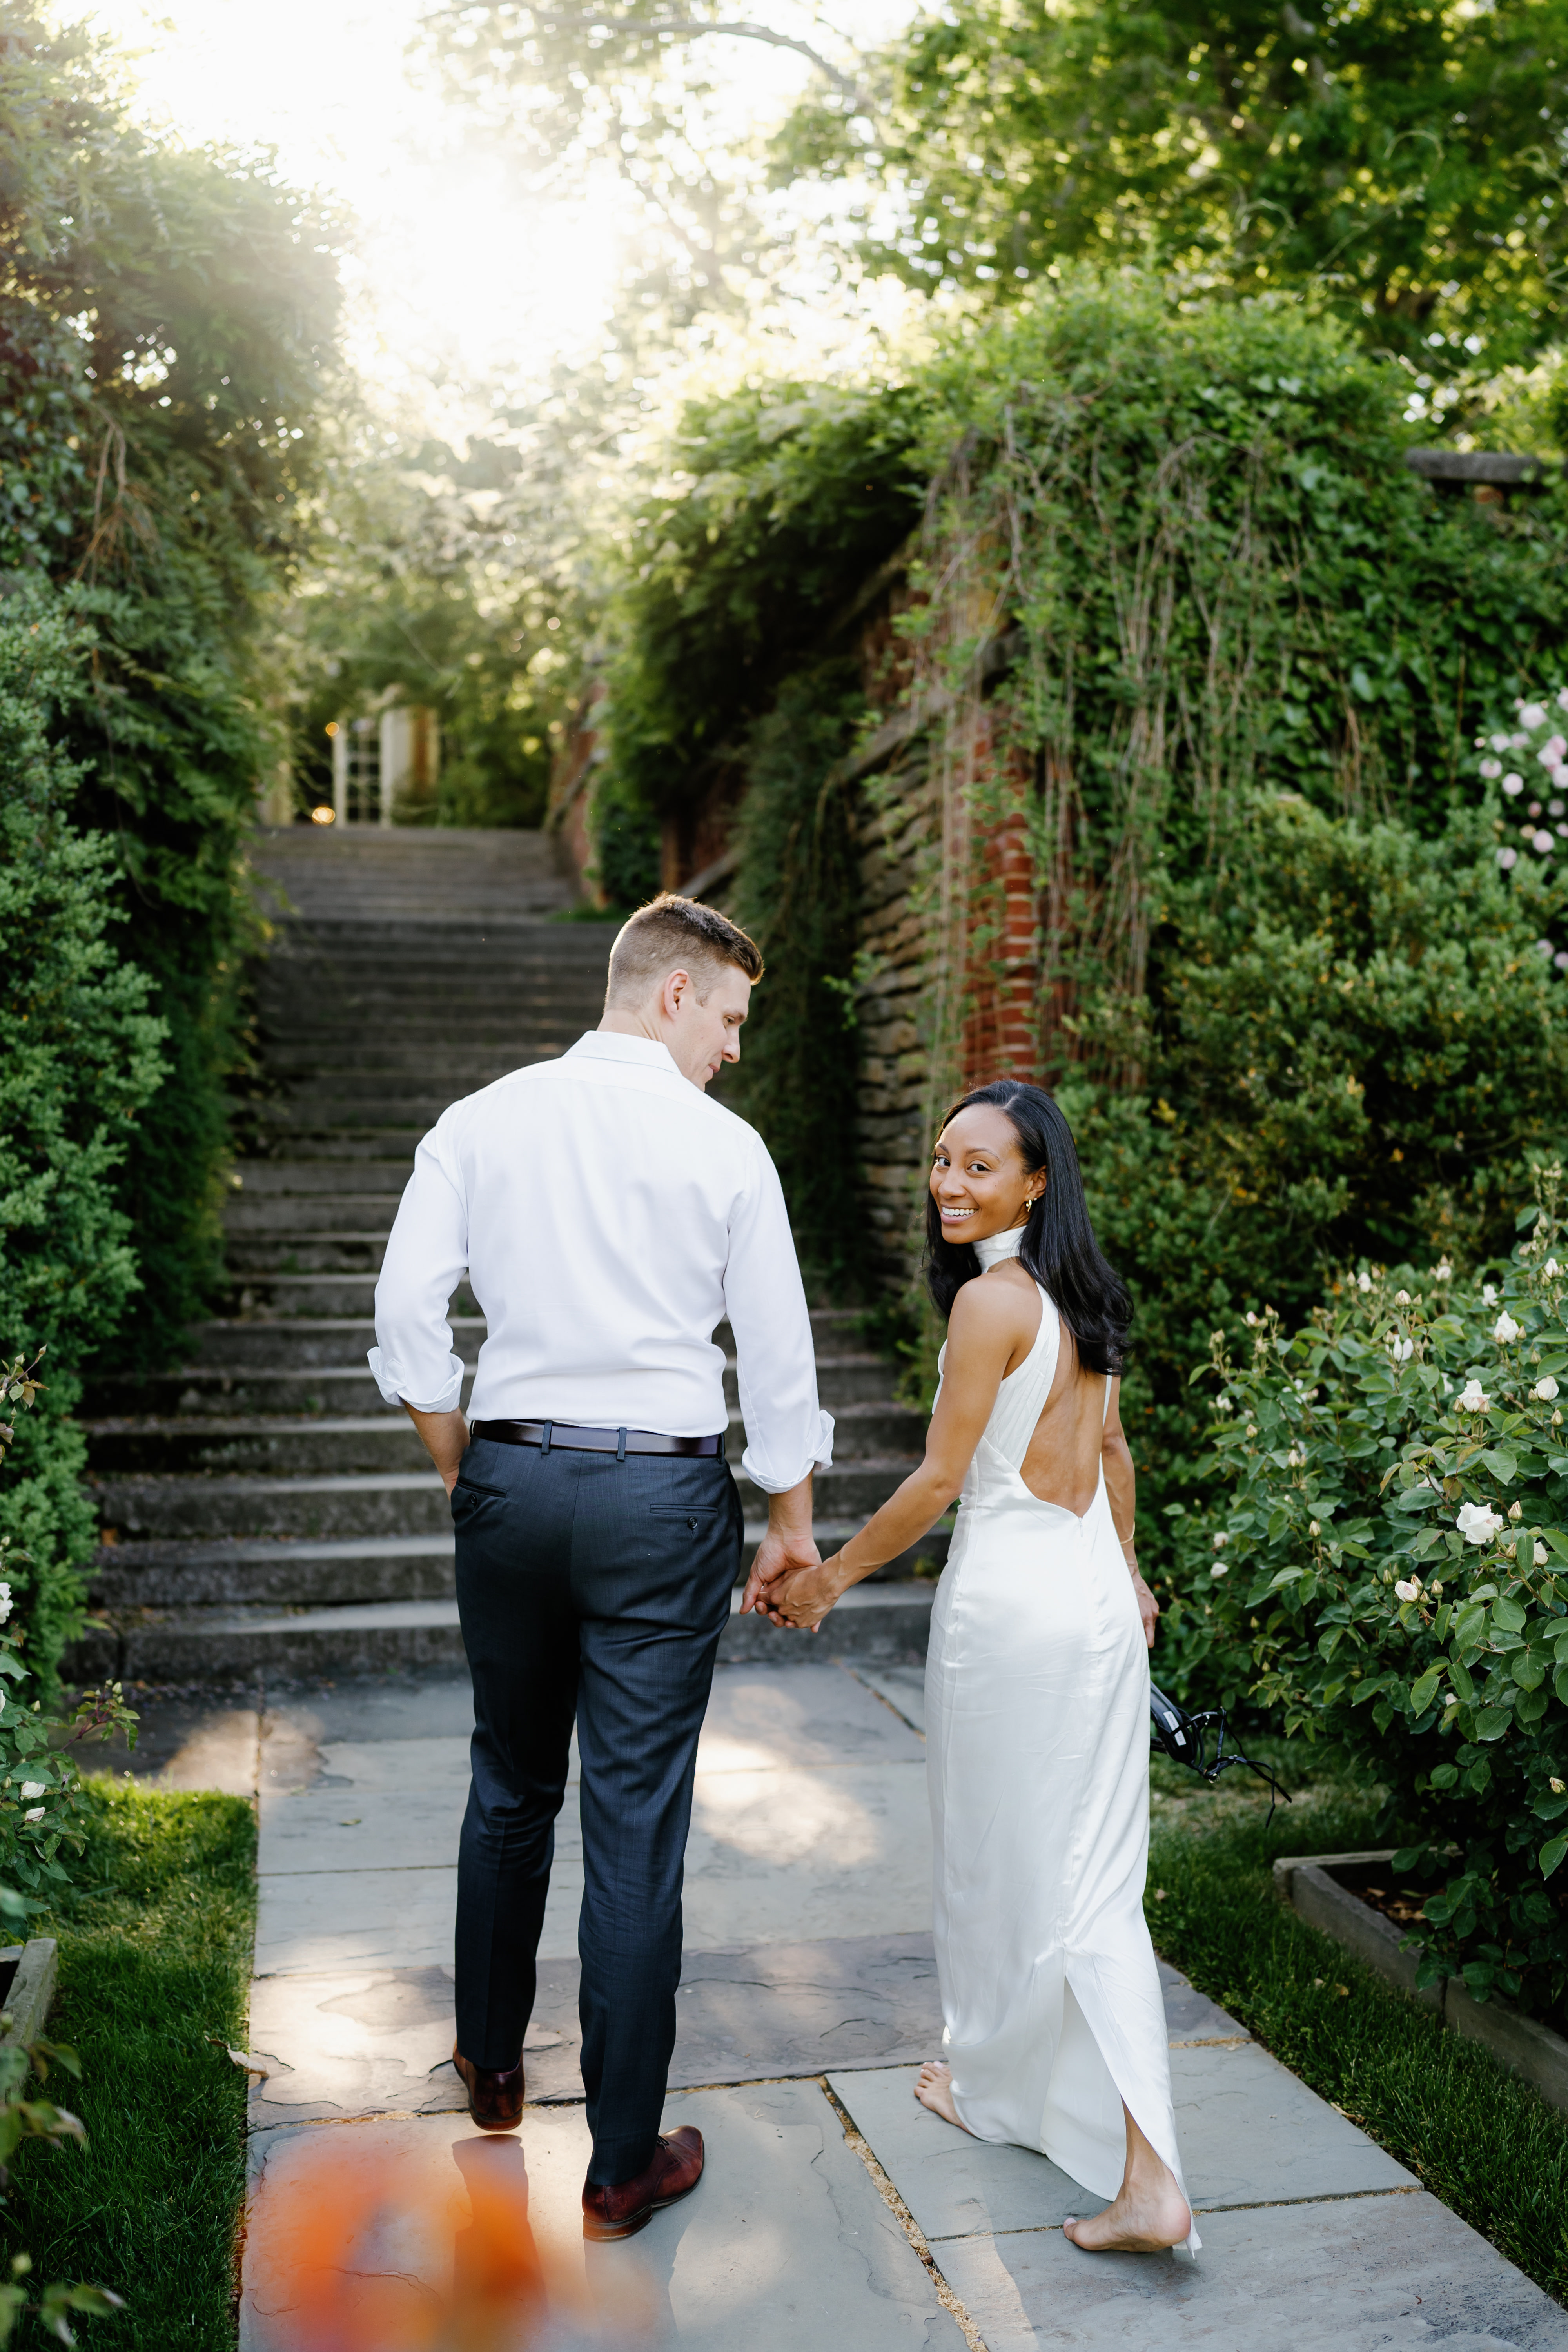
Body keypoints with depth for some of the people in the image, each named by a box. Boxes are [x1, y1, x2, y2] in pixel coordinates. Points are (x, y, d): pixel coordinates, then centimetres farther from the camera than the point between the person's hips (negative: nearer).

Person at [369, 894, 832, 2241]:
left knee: (511, 1786, 22)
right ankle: (624, 2164, 16)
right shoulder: (724, 1148, -6)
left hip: (511, 1478, 3)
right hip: (665, 1493, -3)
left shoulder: (481, 1122, 2)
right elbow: (778, 1354, -3)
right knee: (638, 1825, 4)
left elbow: (408, 1315, -1)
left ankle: (493, 2069, 41)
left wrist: (461, 1473, 11)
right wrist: (794, 1522, 9)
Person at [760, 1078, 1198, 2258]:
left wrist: (830, 1577, -3)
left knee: (1002, 1858, 13)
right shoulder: (1082, 1295, 9)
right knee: (1094, 1878, 7)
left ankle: (995, 2082, 35)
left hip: (1010, 1601, -8)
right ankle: (1145, 2176, 4)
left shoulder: (991, 1299, -16)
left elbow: (940, 1478, -14)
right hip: (1099, 1598, 8)